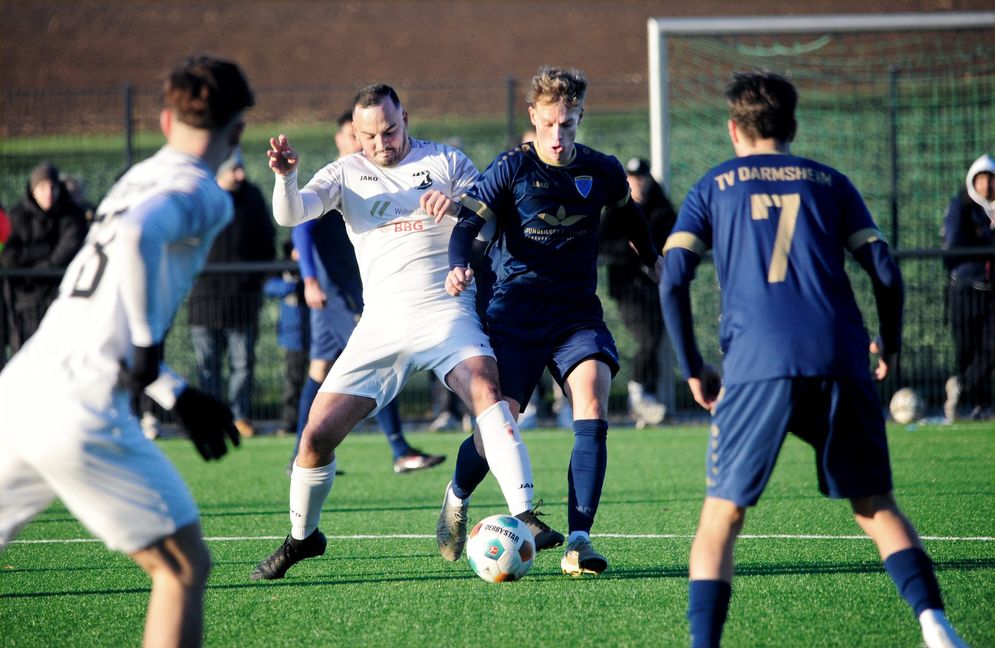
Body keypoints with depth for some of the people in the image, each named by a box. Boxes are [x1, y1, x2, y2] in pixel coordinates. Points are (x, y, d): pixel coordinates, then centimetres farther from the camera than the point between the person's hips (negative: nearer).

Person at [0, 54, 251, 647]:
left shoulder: (137, 179, 22)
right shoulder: (203, 195, -2)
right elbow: (138, 236, -25)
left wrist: (178, 396, 30)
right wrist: (149, 344, -16)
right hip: (80, 416, -8)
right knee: (185, 568, 5)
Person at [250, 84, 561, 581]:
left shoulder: (447, 162, 8)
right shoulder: (346, 173, 11)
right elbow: (291, 214, -4)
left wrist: (458, 204, -20)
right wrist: (285, 177, -26)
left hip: (445, 311, -2)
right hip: (381, 323, 2)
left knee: (486, 390, -30)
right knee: (318, 433, -5)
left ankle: (524, 518, -34)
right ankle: (302, 536, 20)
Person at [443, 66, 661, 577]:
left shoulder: (602, 172, 5)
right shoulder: (512, 168, -5)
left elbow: (626, 214, 26)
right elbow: (469, 220, -11)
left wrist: (652, 259, 43)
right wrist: (457, 266, -32)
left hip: (577, 312, 2)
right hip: (516, 310, -2)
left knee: (593, 412, -20)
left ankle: (578, 542, -21)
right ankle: (457, 496, 26)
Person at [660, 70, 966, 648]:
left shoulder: (714, 188, 16)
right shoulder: (831, 183, 19)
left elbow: (673, 280, 5)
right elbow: (885, 270, 11)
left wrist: (694, 370, 12)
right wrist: (891, 345, 26)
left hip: (756, 365, -2)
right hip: (841, 361, 2)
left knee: (722, 516, 6)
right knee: (875, 504, 11)